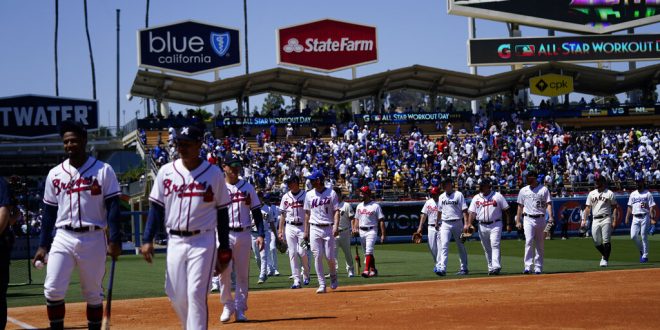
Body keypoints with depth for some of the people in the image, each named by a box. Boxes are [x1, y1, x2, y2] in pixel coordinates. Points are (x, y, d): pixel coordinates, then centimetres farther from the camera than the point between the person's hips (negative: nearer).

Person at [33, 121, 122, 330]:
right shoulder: (55, 174, 9)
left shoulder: (103, 171, -1)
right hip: (63, 238, 2)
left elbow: (112, 207, -5)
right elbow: (49, 212, 12)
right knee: (53, 290, -8)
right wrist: (43, 245, 7)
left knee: (93, 293, 6)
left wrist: (114, 240, -13)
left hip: (93, 239, -2)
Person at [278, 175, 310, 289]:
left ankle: (306, 275, 16)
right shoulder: (286, 197, 8)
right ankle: (296, 280, 2)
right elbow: (282, 214, 12)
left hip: (302, 227, -3)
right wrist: (280, 231, 6)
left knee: (302, 252, -10)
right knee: (292, 253, 0)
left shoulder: (305, 195, -2)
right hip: (289, 227, 3)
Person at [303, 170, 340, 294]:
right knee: (317, 256, -4)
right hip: (314, 228, 2)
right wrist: (306, 231, 6)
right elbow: (307, 213, 11)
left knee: (329, 256, -4)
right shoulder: (309, 195, 9)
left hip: (328, 228, -2)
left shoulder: (331, 193, 1)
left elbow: (336, 211, -2)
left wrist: (336, 226, -15)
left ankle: (333, 277, 24)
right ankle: (322, 284, 0)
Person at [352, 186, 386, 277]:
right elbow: (357, 219, 19)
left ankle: (366, 270, -27)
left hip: (371, 231, -7)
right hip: (361, 231, 7)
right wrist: (355, 229, 0)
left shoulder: (375, 206, -5)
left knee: (369, 251, -19)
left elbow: (381, 220, -7)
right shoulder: (359, 206, 13)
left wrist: (383, 234, -11)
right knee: (367, 252, 11)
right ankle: (373, 270, 23)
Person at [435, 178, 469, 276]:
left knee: (461, 246, 7)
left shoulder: (459, 195, -3)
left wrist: (466, 224, -17)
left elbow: (464, 210, -8)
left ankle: (464, 268, 17)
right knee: (444, 245, -12)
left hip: (457, 223, -3)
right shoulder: (441, 197, 10)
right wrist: (437, 222, 20)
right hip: (445, 224, 3)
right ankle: (442, 268, -19)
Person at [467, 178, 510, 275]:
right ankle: (491, 268, 17)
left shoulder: (497, 196, 2)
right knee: (487, 248, 9)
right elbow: (472, 212, 4)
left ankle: (496, 266, -25)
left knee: (495, 245, -17)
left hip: (495, 225, -4)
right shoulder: (476, 198, 9)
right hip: (482, 226, 4)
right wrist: (468, 224, -11)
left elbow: (505, 210, 3)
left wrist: (508, 224, -2)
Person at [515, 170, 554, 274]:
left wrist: (550, 216, -19)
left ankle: (538, 267, 13)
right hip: (528, 219, 0)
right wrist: (518, 221, 10)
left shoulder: (544, 189, 3)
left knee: (539, 244, 6)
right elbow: (520, 206, 14)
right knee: (529, 241, -16)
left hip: (540, 219, 0)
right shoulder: (523, 190, 9)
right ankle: (528, 266, -21)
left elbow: (548, 203, -4)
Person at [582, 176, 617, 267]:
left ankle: (605, 259, -4)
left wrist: (614, 221, -8)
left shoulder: (609, 193, 3)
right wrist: (584, 220, 3)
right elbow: (588, 207, 13)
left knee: (606, 241, -10)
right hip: (595, 220, 4)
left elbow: (614, 208, 1)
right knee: (596, 242, 4)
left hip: (606, 219, -4)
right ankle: (604, 255, 27)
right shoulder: (591, 193, 14)